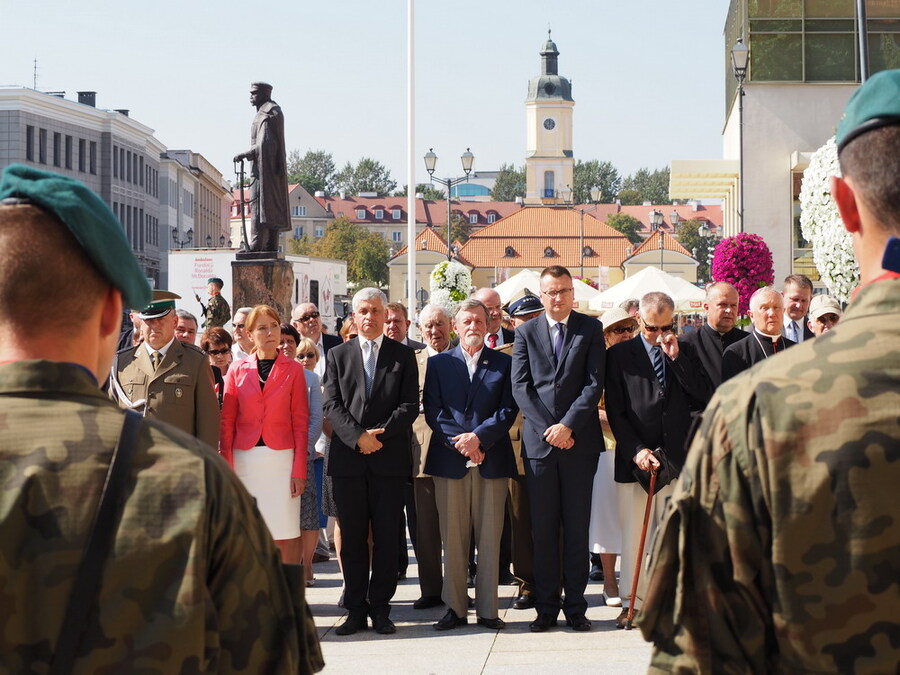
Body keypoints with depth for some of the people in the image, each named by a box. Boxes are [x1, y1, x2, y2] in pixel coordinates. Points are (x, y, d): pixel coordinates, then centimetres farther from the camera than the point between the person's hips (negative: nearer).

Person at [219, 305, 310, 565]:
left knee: (286, 534, -3)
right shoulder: (237, 370, 8)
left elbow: (301, 423, 2)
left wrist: (299, 469, -5)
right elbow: (227, 422, 6)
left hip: (281, 457, -1)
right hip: (245, 458, 1)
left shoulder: (293, 370, 5)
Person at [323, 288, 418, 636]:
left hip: (389, 459, -1)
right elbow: (332, 405, 2)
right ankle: (356, 609, 9)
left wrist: (381, 434, -13)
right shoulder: (338, 355, 11)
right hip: (348, 460, 1)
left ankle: (380, 608, 8)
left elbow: (410, 405, 0)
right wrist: (358, 436, -12)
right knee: (352, 539, 3)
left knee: (386, 538, 1)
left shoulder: (403, 356, 8)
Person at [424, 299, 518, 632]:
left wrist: (478, 436, -13)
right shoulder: (438, 363, 11)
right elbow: (432, 411, 3)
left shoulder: (504, 364, 10)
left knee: (490, 539, 1)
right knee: (452, 539, 1)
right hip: (449, 460, 0)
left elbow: (508, 410, 1)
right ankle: (455, 608, 7)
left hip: (492, 461, 0)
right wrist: (460, 443, -11)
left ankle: (487, 609, 6)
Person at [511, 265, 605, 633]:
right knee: (543, 530, 3)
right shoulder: (526, 333, 8)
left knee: (577, 528, 3)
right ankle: (546, 606, 8)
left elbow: (594, 383, -3)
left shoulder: (590, 330, 5)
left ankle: (575, 606, 8)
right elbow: (520, 386, 2)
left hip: (579, 441, -1)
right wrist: (547, 428, -9)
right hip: (539, 441, 1)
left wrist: (568, 426, -13)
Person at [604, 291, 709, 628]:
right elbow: (616, 412, 0)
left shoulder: (685, 353, 11)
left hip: (675, 458, 1)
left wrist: (676, 358, -8)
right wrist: (635, 450, -10)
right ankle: (631, 602, 9)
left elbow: (703, 398, -2)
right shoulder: (619, 355, 5)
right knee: (632, 534, 2)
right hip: (633, 459, -1)